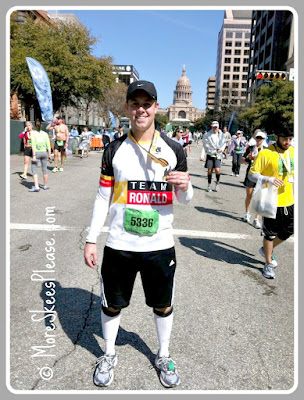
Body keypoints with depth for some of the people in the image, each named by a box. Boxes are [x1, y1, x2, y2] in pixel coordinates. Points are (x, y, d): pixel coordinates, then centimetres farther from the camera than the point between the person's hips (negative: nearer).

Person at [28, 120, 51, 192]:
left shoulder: (33, 133, -4)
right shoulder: (45, 134, 5)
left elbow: (33, 145, -11)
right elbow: (48, 145, 3)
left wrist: (34, 155, -13)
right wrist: (49, 154, 11)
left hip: (36, 153, -3)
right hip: (44, 152, 3)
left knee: (34, 170, 1)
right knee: (44, 169, 13)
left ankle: (36, 187, -9)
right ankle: (45, 186, 23)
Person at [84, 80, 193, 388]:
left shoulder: (173, 150, 0)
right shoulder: (114, 149, 0)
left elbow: (184, 200, 6)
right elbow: (103, 198, 3)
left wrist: (185, 187, -18)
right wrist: (91, 240, 0)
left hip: (160, 246, 1)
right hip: (119, 246, 0)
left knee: (163, 306, 17)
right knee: (112, 305, 16)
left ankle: (163, 357, 44)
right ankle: (108, 355, 43)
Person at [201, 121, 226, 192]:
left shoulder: (221, 135, 2)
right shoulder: (207, 135, -4)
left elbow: (224, 143, 15)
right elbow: (204, 146, 1)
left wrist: (221, 149, -5)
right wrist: (202, 156, -2)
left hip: (217, 155, 0)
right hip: (210, 154, 0)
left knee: (217, 170, -13)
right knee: (210, 171, 1)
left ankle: (217, 183, 11)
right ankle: (209, 185, 19)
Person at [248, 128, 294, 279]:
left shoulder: (293, 151, 6)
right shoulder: (265, 153, -14)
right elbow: (252, 174, -15)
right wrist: (268, 179, -30)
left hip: (289, 200, 6)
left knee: (288, 231, 15)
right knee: (270, 233, 6)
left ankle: (267, 249, 40)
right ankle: (268, 264, 24)